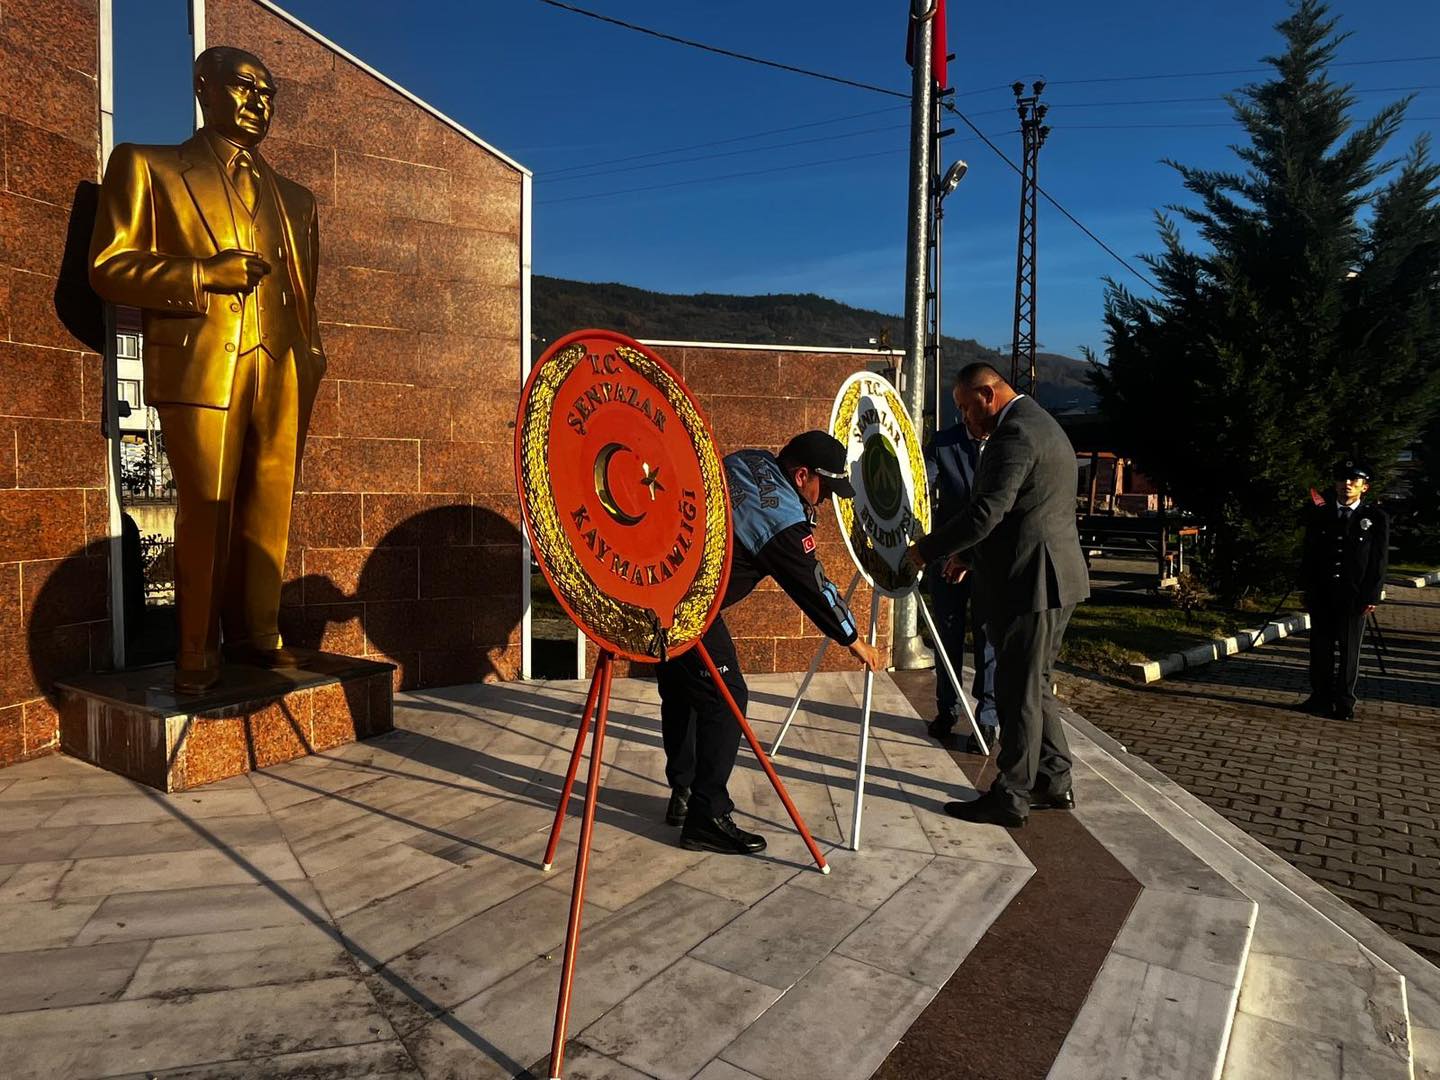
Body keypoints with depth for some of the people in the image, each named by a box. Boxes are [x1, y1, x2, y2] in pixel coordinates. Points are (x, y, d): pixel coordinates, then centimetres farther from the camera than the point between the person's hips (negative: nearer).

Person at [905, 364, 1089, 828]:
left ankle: (1011, 798, 8)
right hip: (1051, 579, 11)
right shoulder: (1038, 424, 18)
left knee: (1019, 692, -2)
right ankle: (1053, 781, 28)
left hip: (1031, 581, -11)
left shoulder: (1015, 432, -16)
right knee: (1033, 685, 18)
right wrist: (969, 555, 18)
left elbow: (987, 512, -24)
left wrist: (928, 548, -12)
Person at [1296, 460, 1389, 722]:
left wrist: (1371, 596, -7)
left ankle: (1344, 703, 15)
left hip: (1355, 597, -2)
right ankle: (1321, 698, 17)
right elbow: (1308, 555, 8)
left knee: (1350, 651, 6)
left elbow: (1379, 561, -2)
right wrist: (1307, 589, 3)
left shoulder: (1376, 518, 0)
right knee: (1320, 649, 7)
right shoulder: (1319, 515, 6)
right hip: (1321, 596, 2)